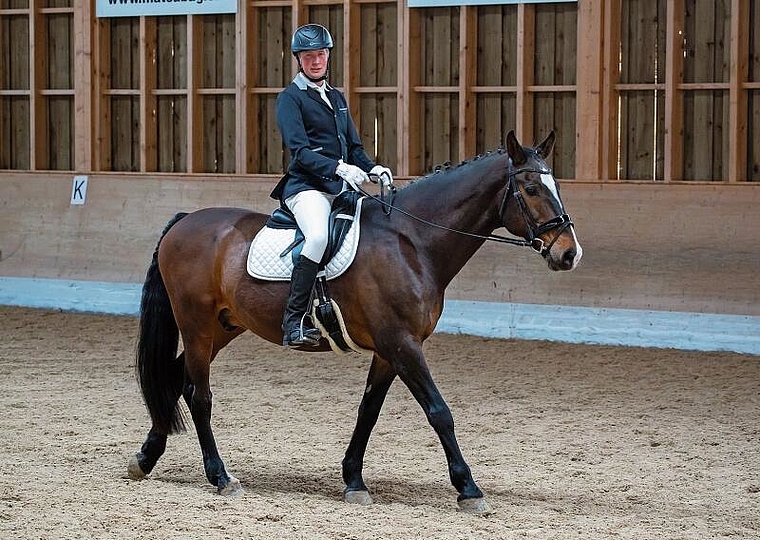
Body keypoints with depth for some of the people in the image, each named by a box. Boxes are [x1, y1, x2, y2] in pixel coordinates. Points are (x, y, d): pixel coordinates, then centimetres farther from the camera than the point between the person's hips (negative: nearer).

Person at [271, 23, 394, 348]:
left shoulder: (336, 98, 22)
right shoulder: (290, 98, -2)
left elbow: (354, 147, 23)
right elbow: (300, 151, -14)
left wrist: (372, 168, 1)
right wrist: (338, 168, -28)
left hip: (340, 187, 8)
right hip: (306, 187, -8)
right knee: (319, 235, -35)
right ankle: (294, 322, -33)